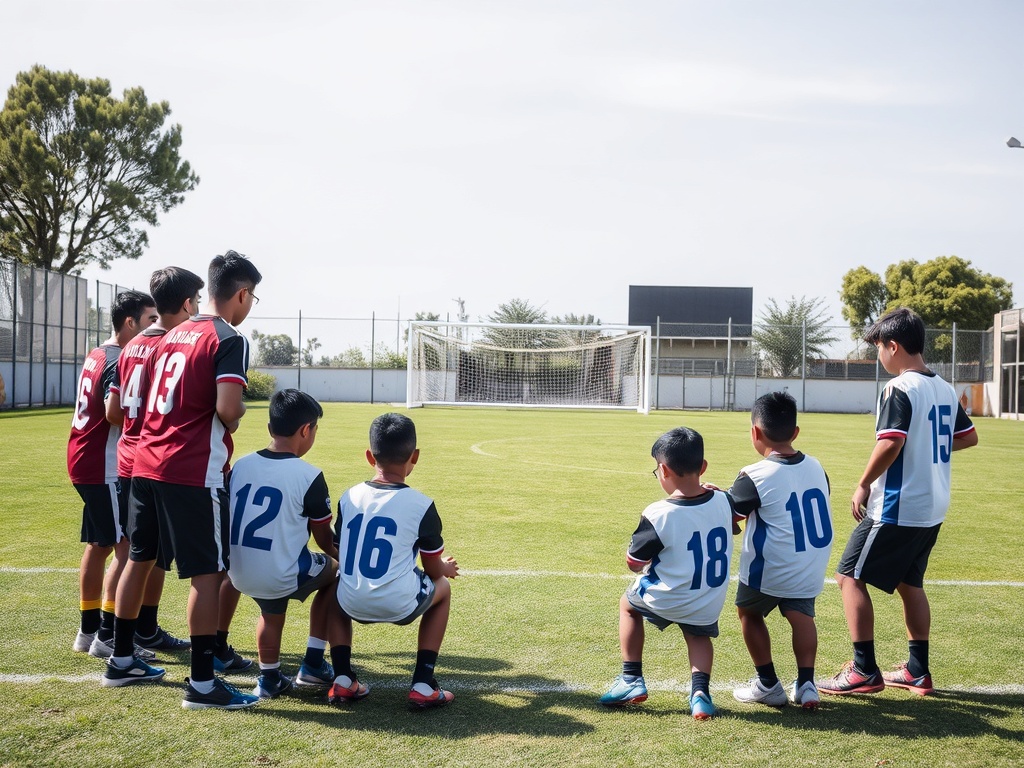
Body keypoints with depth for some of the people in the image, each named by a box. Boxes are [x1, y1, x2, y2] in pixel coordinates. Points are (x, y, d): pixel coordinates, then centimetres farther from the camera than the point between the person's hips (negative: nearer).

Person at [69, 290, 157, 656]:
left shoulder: (97, 356, 14)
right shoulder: (119, 362, -17)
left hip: (85, 462, 10)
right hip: (105, 468, -10)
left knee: (99, 545, 15)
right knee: (126, 548, -8)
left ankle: (88, 631, 22)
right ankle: (108, 635, -6)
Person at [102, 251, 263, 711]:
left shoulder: (172, 336, 16)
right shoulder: (228, 340, -9)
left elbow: (142, 400, 21)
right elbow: (227, 408, -21)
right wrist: (233, 422, -1)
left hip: (146, 464, 9)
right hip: (193, 472, -9)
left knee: (140, 560, 18)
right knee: (207, 572, -3)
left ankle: (120, 660, 29)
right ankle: (202, 683, 0)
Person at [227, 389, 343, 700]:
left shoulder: (240, 465, 1)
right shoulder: (309, 476, -12)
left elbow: (229, 522, 11)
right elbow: (325, 540, 0)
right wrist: (342, 556, 22)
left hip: (240, 575, 5)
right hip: (282, 577, -5)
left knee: (272, 611, 34)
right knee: (336, 571, 23)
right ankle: (313, 663, 22)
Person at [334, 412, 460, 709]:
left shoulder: (349, 497, 3)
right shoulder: (422, 506, -7)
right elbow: (433, 570, 3)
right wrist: (447, 568, 28)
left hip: (352, 605, 3)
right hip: (399, 607, -3)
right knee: (443, 588, 28)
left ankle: (342, 680, 24)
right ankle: (423, 685, 19)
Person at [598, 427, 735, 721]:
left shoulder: (659, 515, -25)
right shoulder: (723, 501, -10)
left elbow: (634, 563, -12)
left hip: (664, 601, -4)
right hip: (709, 606, 4)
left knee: (628, 604, 28)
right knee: (698, 634, 33)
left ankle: (631, 679, 25)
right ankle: (700, 689, 8)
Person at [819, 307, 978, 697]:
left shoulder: (899, 389, -17)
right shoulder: (945, 389, 9)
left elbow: (890, 444, -27)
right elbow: (969, 437, 19)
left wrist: (863, 485, -15)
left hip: (896, 508, -9)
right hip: (932, 509, 9)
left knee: (850, 576, 0)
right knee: (909, 583, 19)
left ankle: (864, 670, -1)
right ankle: (918, 671, 23)